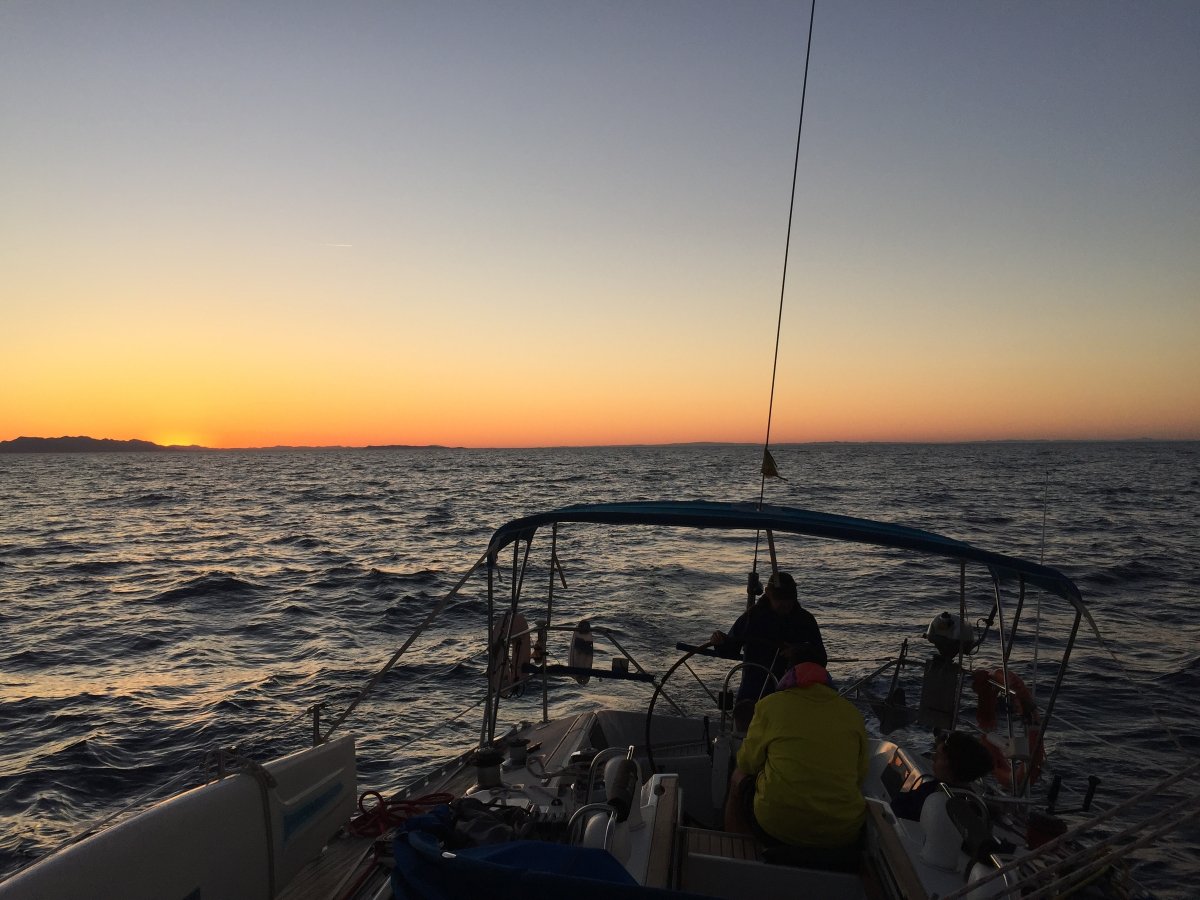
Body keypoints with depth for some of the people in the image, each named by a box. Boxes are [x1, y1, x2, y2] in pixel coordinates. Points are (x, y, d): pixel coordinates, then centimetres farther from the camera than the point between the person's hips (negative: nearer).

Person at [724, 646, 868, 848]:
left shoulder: (770, 704, -4)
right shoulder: (853, 713, 4)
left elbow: (747, 763, 4)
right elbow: (860, 776, 11)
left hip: (778, 824, -3)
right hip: (844, 834, 3)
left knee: (738, 779, 25)